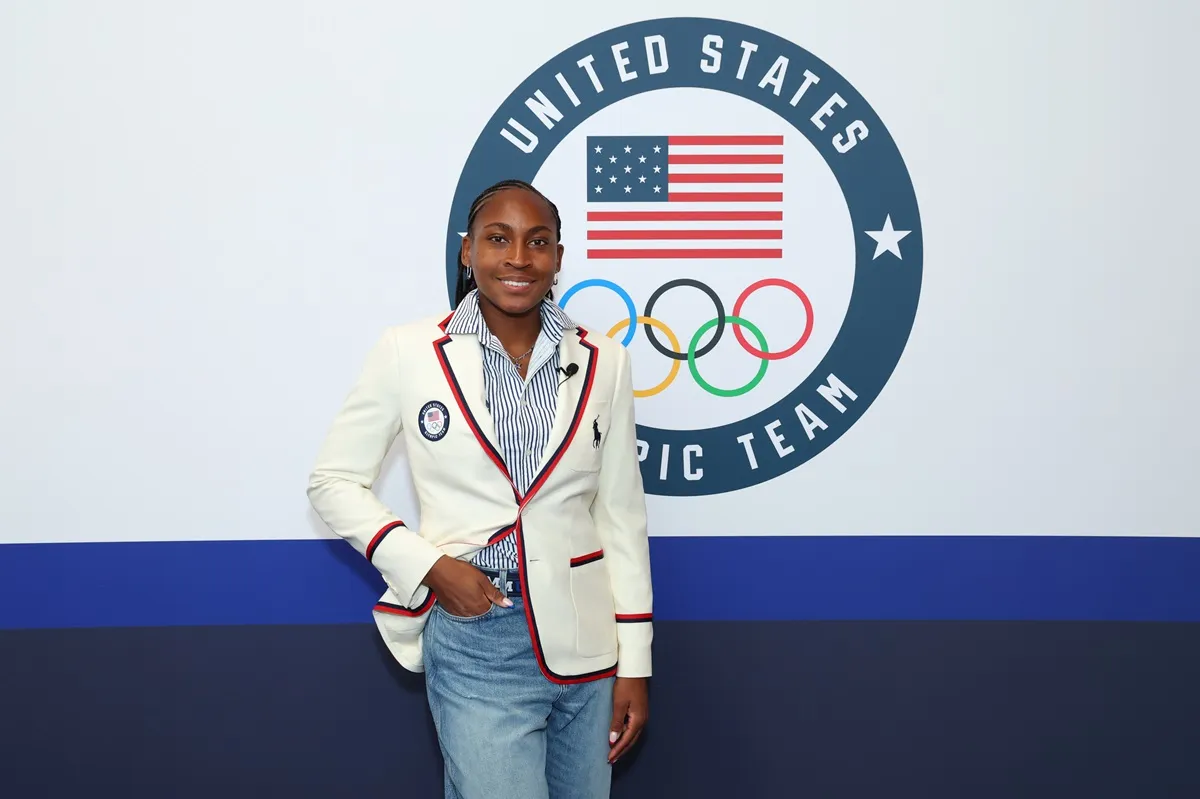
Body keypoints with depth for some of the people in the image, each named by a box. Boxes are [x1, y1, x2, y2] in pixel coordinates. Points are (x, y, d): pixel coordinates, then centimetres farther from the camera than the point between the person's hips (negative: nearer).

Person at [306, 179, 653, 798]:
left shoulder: (602, 362, 1)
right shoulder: (409, 351, -4)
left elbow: (621, 515, 5)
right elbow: (333, 481, 3)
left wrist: (634, 663, 5)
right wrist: (427, 566, -10)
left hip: (586, 638, 3)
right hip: (475, 639, -3)